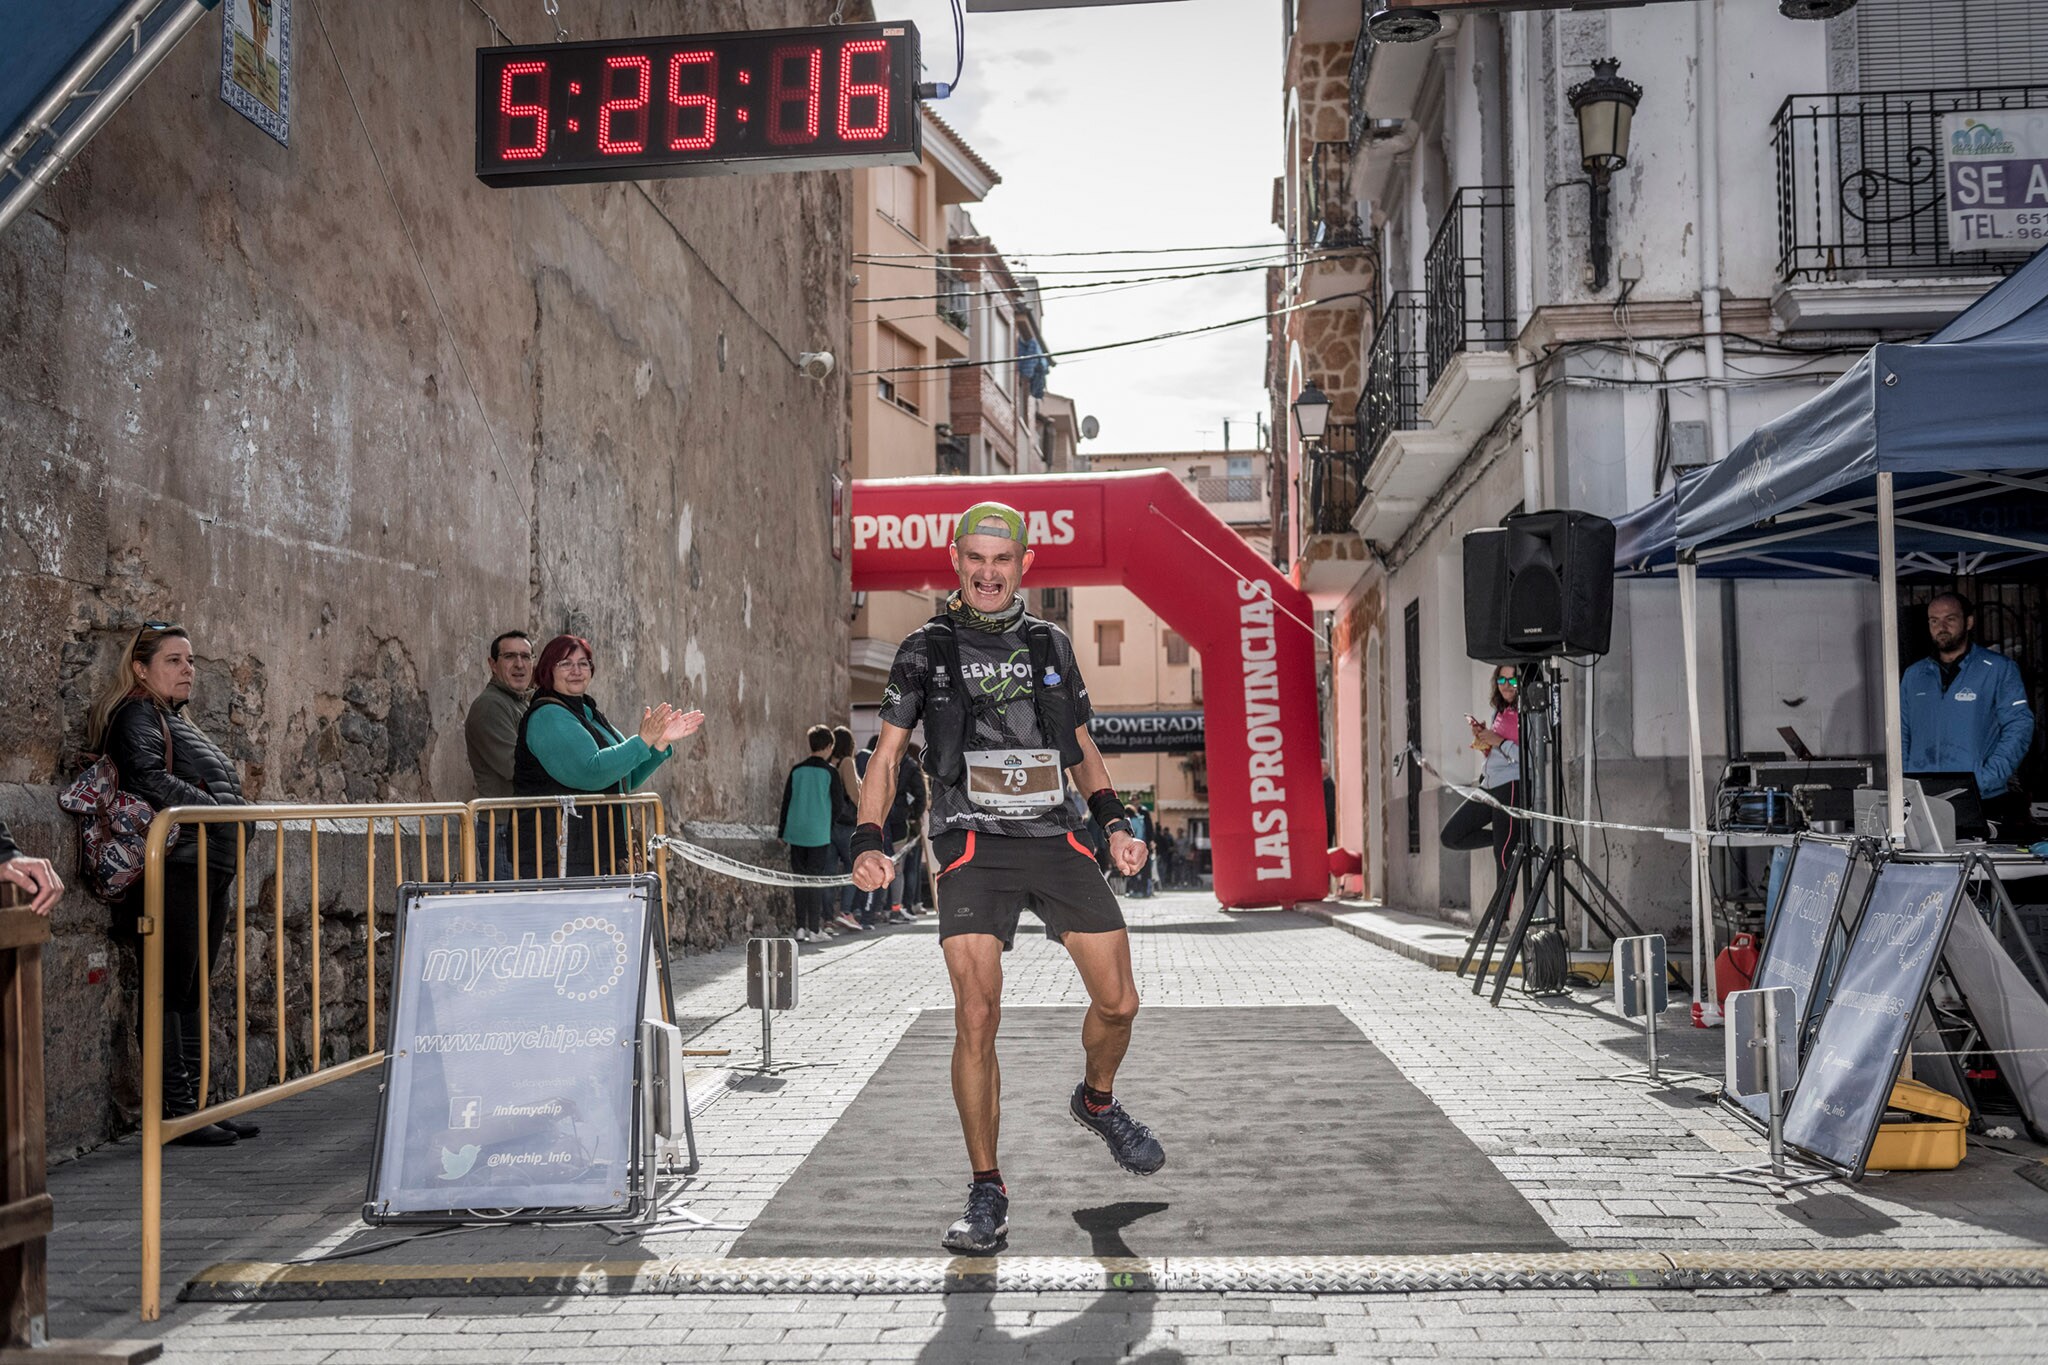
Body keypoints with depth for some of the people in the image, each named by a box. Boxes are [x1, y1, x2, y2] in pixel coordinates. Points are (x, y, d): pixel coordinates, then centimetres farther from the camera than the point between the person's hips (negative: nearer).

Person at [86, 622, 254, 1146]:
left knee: (191, 992, 10)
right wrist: (218, 809, -17)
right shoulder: (138, 716, -2)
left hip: (210, 870, 9)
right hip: (175, 869, -9)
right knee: (169, 990, -6)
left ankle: (194, 1104, 13)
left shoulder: (179, 724, 26)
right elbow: (150, 780, -19)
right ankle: (175, 1109, -5)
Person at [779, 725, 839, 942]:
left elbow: (786, 801, 7)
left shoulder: (797, 770, 5)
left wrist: (783, 830, 15)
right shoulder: (829, 771, -4)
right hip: (819, 834, -3)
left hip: (796, 832, 3)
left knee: (800, 878, 8)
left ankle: (801, 927, 6)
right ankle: (814, 928, 0)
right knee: (817, 879, 1)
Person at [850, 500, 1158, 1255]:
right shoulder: (927, 648, 6)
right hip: (974, 846, -3)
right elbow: (887, 752, 4)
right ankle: (987, 1195, 1)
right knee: (976, 1018, -12)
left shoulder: (1052, 645, 14)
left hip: (1056, 839, 3)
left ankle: (1097, 1101, 35)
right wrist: (868, 843, -10)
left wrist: (1116, 824, 6)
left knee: (1118, 1002, 2)